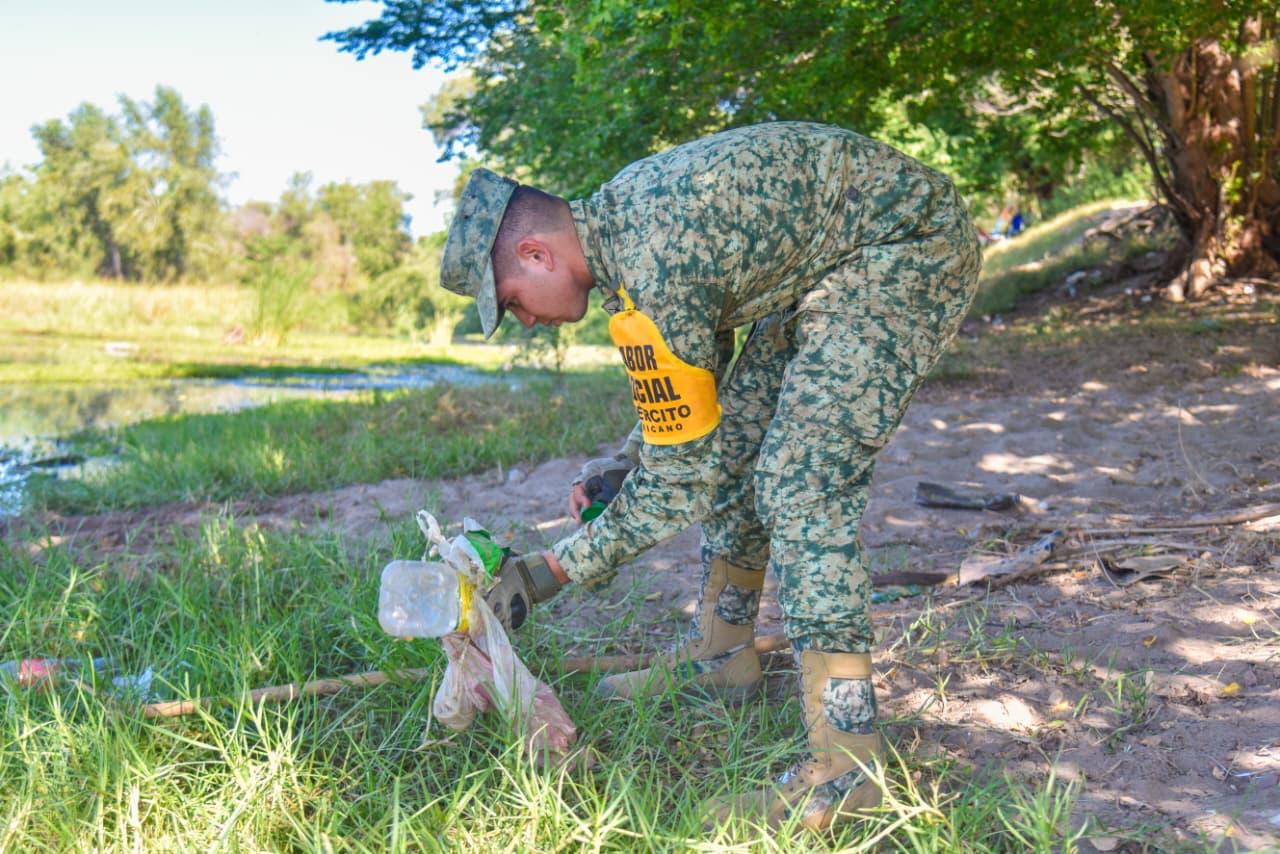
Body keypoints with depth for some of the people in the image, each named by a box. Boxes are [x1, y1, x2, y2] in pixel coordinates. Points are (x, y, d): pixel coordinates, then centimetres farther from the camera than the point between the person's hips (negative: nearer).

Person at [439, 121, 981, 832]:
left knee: (801, 485, -19)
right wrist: (627, 460, 10)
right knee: (733, 445, 13)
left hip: (910, 247, -10)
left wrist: (553, 570, -11)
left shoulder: (649, 274, -27)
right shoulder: (619, 213, 2)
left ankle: (843, 762, -14)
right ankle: (719, 655, 27)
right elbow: (697, 359, 18)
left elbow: (683, 478, -19)